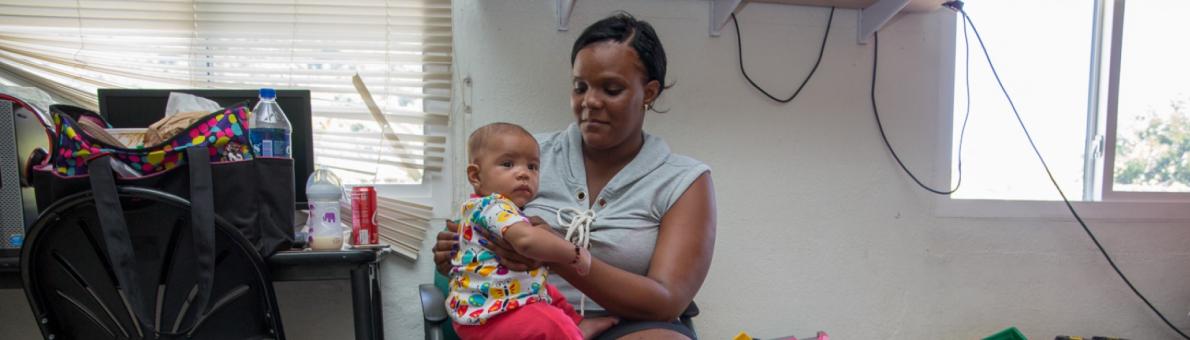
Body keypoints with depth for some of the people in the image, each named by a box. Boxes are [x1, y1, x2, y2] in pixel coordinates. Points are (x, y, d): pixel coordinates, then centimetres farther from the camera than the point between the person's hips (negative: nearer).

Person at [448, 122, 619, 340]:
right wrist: (574, 254, -27)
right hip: (487, 314, -12)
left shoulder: (483, 207, 14)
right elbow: (526, 240, -39)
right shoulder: (493, 206, -21)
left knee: (552, 295, 30)